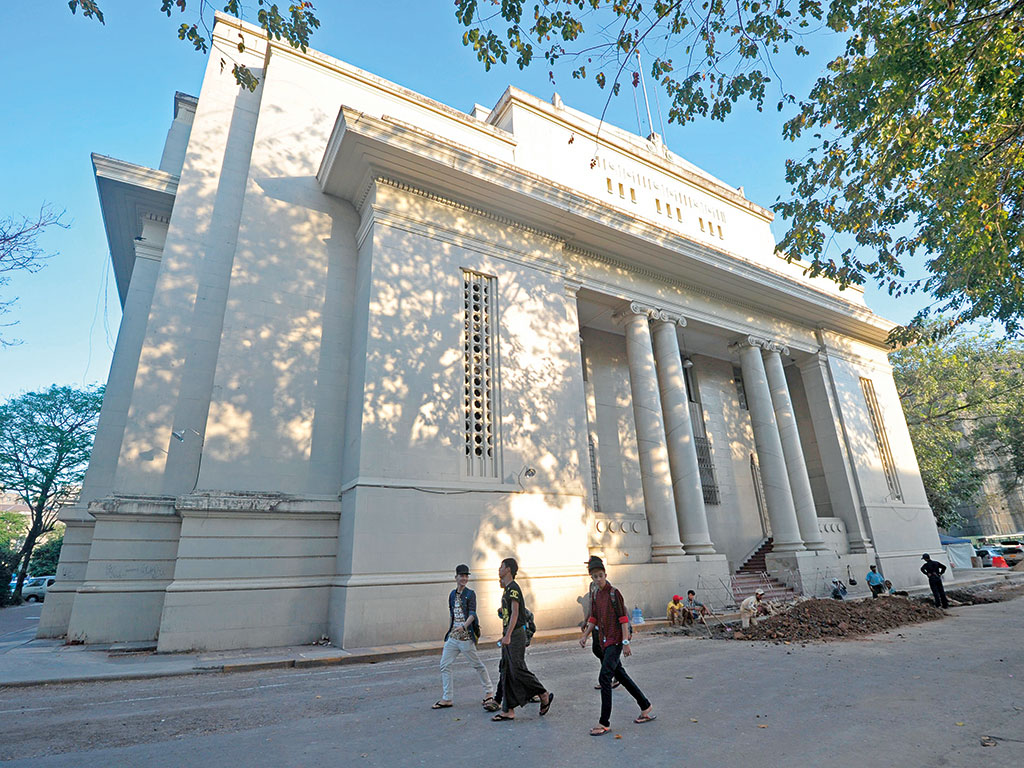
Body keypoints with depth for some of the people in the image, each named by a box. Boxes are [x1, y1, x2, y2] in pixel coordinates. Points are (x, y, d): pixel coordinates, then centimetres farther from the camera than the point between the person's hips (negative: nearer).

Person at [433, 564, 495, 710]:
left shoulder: (470, 594, -7)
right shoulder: (452, 594, 9)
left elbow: (472, 613, -17)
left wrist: (464, 626, -33)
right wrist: (449, 631, 16)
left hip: (466, 637, -6)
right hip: (453, 637, 6)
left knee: (477, 665, 4)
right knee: (445, 665, 4)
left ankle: (489, 692, 23)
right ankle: (446, 699, 15)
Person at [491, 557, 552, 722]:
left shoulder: (513, 588, -14)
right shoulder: (507, 589, 16)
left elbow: (515, 613, -21)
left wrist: (507, 635, -26)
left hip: (516, 634, -10)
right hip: (509, 636, 10)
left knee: (517, 670, -7)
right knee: (506, 672, 9)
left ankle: (545, 695, 9)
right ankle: (508, 710, 14)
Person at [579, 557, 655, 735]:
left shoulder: (614, 593, -13)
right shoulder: (596, 595, 8)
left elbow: (623, 618, -15)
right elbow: (594, 618, 17)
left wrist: (626, 642, -18)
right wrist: (585, 635, 11)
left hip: (615, 641, -8)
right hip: (605, 642, 8)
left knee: (604, 678, -11)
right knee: (620, 675, 17)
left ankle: (604, 723, -1)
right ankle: (646, 706, 34)